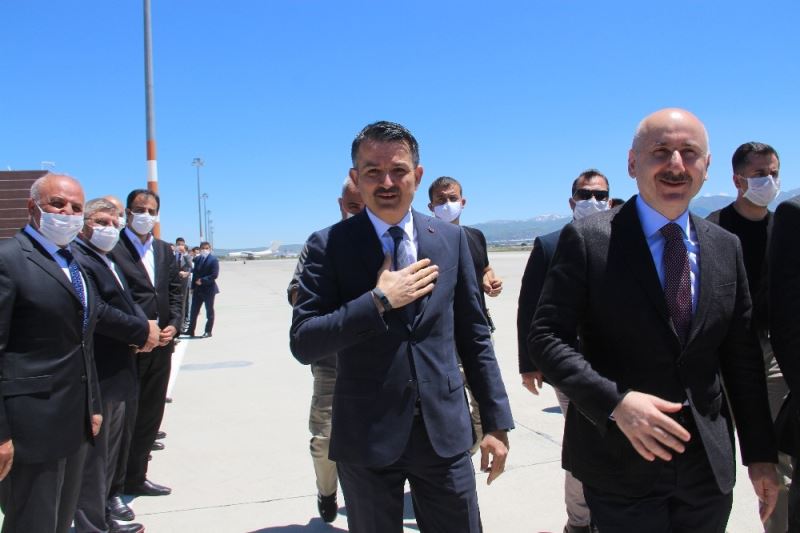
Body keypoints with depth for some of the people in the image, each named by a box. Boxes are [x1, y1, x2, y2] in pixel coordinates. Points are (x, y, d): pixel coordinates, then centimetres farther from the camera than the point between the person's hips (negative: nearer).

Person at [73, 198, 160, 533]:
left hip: (118, 373, 10)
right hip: (98, 378, -10)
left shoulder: (107, 261, 18)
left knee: (109, 453, 19)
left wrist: (147, 327, -4)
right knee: (95, 454, 0)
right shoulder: (77, 257, -15)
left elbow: (126, 305, 17)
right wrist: (143, 331, -15)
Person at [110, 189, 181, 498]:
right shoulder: (112, 248, -9)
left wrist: (173, 325, -1)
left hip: (160, 346, 7)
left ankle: (135, 477, 27)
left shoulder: (164, 251, 14)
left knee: (151, 414, 14)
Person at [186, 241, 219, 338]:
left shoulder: (214, 259, -8)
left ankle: (208, 331, 11)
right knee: (194, 310, 7)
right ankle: (191, 331, 14)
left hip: (208, 289, -6)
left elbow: (214, 275, -15)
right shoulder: (197, 259, 10)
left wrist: (202, 281, -17)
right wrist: (193, 287, 7)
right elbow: (195, 274, 12)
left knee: (209, 311, 4)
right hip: (197, 289, 6)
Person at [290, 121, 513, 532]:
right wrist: (379, 301, -18)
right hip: (367, 437, -2)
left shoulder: (451, 239, 4)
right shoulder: (329, 246, -4)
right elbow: (303, 344, -10)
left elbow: (474, 336, 7)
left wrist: (496, 422, 5)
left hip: (445, 432, 2)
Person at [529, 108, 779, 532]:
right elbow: (546, 337, -12)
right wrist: (615, 402, -23)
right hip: (621, 465, -4)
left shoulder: (726, 248, 6)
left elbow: (742, 358, 10)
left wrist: (760, 452, 10)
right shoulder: (587, 240, -9)